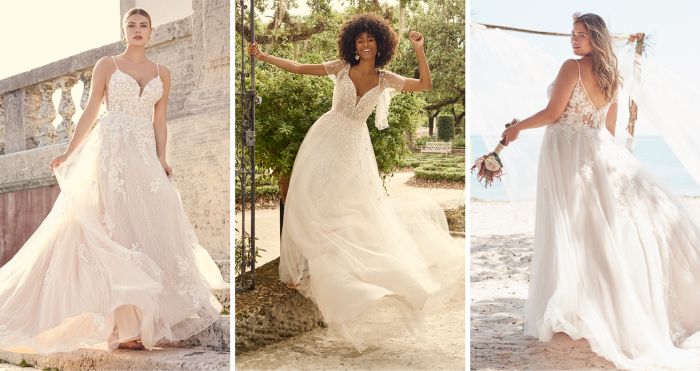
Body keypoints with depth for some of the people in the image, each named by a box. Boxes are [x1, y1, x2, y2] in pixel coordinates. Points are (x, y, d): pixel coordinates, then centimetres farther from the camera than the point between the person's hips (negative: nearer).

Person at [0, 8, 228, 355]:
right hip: (111, 153, -4)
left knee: (150, 229, -2)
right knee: (116, 229, -7)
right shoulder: (107, 65, 5)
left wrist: (161, 160, -1)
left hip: (145, 157, 4)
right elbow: (90, 112, 4)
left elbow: (159, 121, 11)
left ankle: (147, 321, 6)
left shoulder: (162, 73, 14)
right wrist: (69, 154, -2)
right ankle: (125, 327, -7)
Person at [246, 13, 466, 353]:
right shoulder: (341, 68, -3)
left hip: (354, 145, 1)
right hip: (326, 137, -1)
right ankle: (304, 267, 13)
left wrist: (419, 50, -12)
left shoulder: (385, 80, -1)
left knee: (357, 203, 1)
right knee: (308, 197, -2)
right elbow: (299, 68, -2)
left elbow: (426, 85, -3)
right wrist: (264, 57, -7)